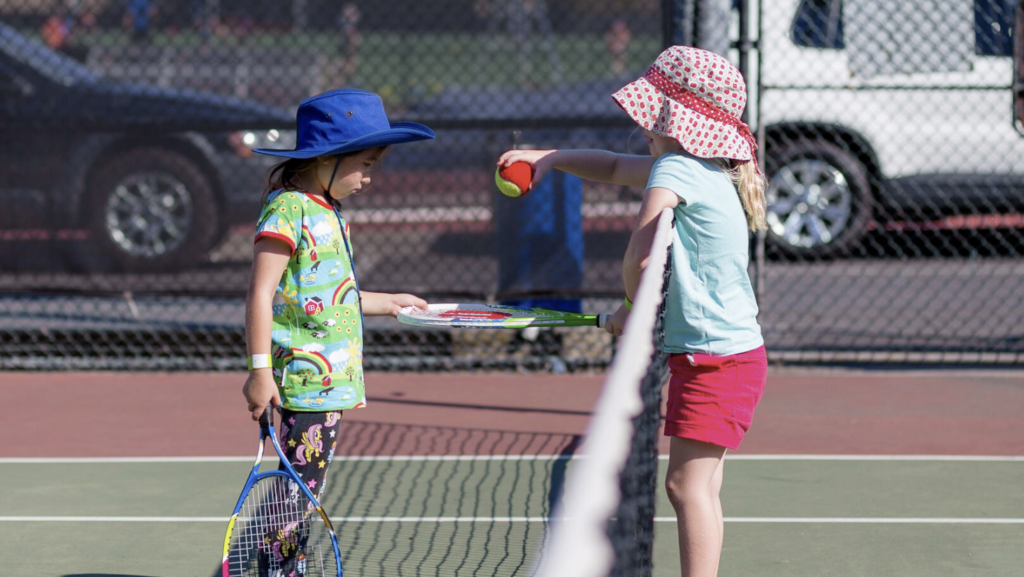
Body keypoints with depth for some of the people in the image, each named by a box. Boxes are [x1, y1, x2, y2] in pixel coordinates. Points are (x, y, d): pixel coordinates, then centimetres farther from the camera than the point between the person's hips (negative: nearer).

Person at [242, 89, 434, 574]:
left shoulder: (326, 214, 17)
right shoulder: (287, 209, -13)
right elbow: (261, 294, -17)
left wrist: (385, 302, 37)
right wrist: (259, 369, -21)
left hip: (331, 380, 10)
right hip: (303, 373, -10)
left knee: (306, 495, 11)